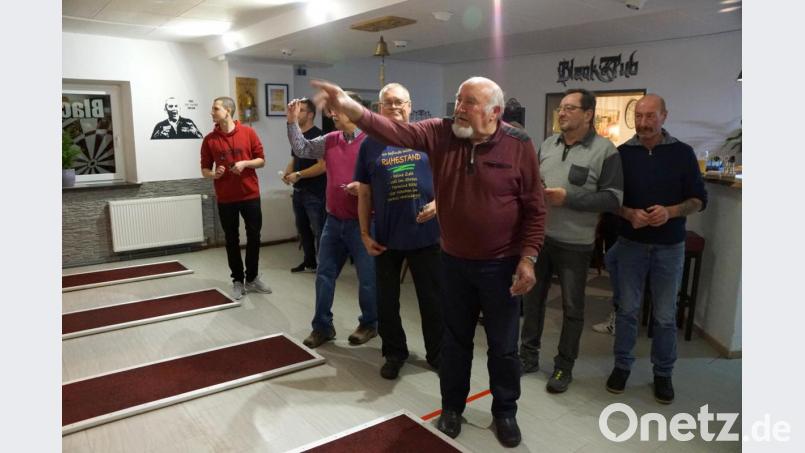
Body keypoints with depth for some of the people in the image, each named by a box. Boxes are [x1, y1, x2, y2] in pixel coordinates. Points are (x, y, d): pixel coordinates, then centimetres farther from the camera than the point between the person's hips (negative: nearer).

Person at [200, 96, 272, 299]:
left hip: (250, 195, 0)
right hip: (226, 199, 0)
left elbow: (261, 160, 3)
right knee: (232, 240, 7)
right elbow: (204, 169, 6)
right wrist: (213, 174, -16)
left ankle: (252, 278, 23)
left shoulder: (248, 133, -1)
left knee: (254, 237, 7)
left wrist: (245, 163, -15)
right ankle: (238, 281, 19)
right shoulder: (209, 140, 1)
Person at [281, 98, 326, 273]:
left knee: (319, 231, -3)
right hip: (298, 191, 9)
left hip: (315, 193, -9)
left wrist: (298, 175, -20)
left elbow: (323, 166, -21)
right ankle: (309, 263, 28)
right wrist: (287, 173, 2)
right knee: (303, 229, 16)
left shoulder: (318, 136, -13)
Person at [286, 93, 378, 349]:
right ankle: (322, 326, 25)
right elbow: (301, 149, 13)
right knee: (324, 274, 12)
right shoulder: (329, 141, 8)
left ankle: (369, 324, 26)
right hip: (334, 220, 7)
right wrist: (292, 121, 3)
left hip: (361, 222, -6)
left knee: (367, 277, 6)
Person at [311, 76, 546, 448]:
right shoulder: (440, 133, -5)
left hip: (501, 265, -2)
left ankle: (505, 412, 35)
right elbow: (396, 132, -20)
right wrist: (352, 109, -36)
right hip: (454, 261, 3)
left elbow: (534, 208, -7)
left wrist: (528, 258, -12)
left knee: (503, 346, 12)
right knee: (455, 340, 18)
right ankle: (452, 407, 38)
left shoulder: (519, 146, -11)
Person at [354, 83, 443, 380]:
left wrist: (437, 203, -14)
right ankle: (394, 354, 32)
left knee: (432, 299, 11)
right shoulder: (370, 144, 3)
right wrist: (365, 234, 0)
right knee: (386, 301, 12)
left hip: (426, 235, -1)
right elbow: (364, 195, 4)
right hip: (386, 238, 1)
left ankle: (437, 354, 29)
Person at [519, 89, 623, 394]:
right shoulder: (547, 144, 8)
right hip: (538, 236, 5)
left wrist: (568, 198, -20)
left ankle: (564, 367, 25)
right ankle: (528, 356, 31)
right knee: (532, 298, 14)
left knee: (572, 308, 8)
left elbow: (613, 198, -13)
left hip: (574, 243, -5)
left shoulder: (605, 151, -9)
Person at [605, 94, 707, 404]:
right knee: (627, 309, 8)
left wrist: (671, 212, -19)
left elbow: (699, 199, 0)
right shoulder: (622, 153, -1)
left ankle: (663, 373, 24)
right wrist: (629, 214, -18)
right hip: (631, 243, 0)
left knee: (666, 316, 8)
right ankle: (622, 365, 24)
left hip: (669, 247, 0)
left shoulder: (682, 153, -2)